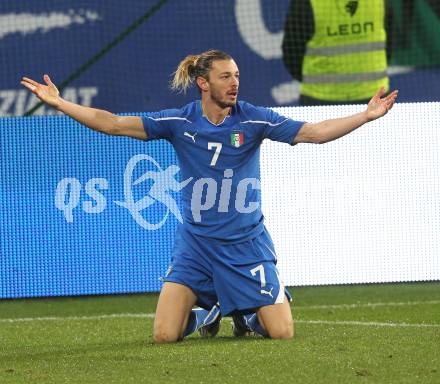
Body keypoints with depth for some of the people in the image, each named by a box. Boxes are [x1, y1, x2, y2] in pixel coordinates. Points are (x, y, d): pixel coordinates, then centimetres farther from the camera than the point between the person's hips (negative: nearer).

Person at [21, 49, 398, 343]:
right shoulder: (179, 122, -7)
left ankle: (246, 312, 27)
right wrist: (59, 103, -14)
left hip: (246, 243, 0)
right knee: (165, 335, -9)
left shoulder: (254, 119, -8)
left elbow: (313, 132, -11)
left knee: (282, 333, -9)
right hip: (195, 242, 1)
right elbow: (113, 124, -7)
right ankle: (208, 312, 25)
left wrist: (366, 115, -22)